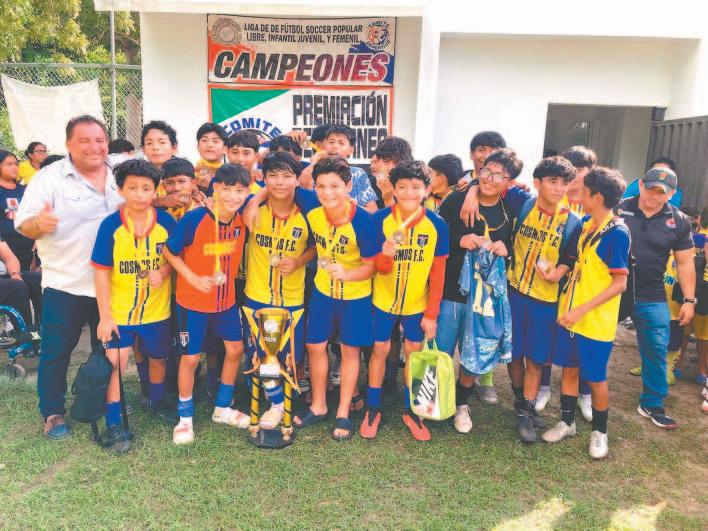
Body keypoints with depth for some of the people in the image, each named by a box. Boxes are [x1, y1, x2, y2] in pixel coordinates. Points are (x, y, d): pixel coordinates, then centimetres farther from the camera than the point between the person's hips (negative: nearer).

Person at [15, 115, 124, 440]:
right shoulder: (49, 178, -7)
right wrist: (39, 223, -32)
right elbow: (24, 226, -10)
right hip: (65, 284, -3)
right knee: (56, 351, 6)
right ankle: (53, 413, 23)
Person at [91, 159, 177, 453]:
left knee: (158, 359, 18)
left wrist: (163, 272, -19)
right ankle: (113, 424, 11)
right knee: (115, 362, -6)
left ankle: (157, 402, 45)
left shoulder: (166, 222, -10)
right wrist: (104, 316, -11)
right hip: (119, 310, -2)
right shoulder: (110, 225, -13)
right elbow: (101, 272, -10)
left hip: (157, 309, 2)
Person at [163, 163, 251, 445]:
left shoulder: (242, 219, -9)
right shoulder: (193, 219, -23)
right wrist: (193, 278, -20)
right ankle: (185, 418, 26)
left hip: (226, 298, 5)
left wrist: (231, 274, 1)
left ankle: (222, 408, 34)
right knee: (191, 357, 5)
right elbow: (169, 251, -13)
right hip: (193, 301, -5)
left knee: (235, 349, 13)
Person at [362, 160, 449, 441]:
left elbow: (438, 274, -7)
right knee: (380, 350, 10)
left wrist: (432, 314, -6)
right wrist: (386, 255, -37)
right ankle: (372, 409, 27)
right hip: (383, 300, -1)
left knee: (414, 353, 12)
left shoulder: (437, 225, -14)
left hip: (417, 304, 1)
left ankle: (410, 411, 30)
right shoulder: (381, 219, -16)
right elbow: (381, 269, -13)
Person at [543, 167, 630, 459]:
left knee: (595, 378, 7)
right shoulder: (585, 224, 3)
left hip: (596, 321, -6)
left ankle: (599, 432, 27)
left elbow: (620, 283, -17)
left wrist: (582, 310, -21)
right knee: (569, 369, 15)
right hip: (569, 313, 6)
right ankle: (567, 422, 31)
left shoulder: (617, 233, -17)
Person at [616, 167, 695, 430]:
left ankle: (652, 405, 23)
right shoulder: (618, 209, -6)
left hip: (652, 299, 2)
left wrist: (689, 300, 4)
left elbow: (685, 263, 6)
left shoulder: (679, 221, 0)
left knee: (656, 351, 5)